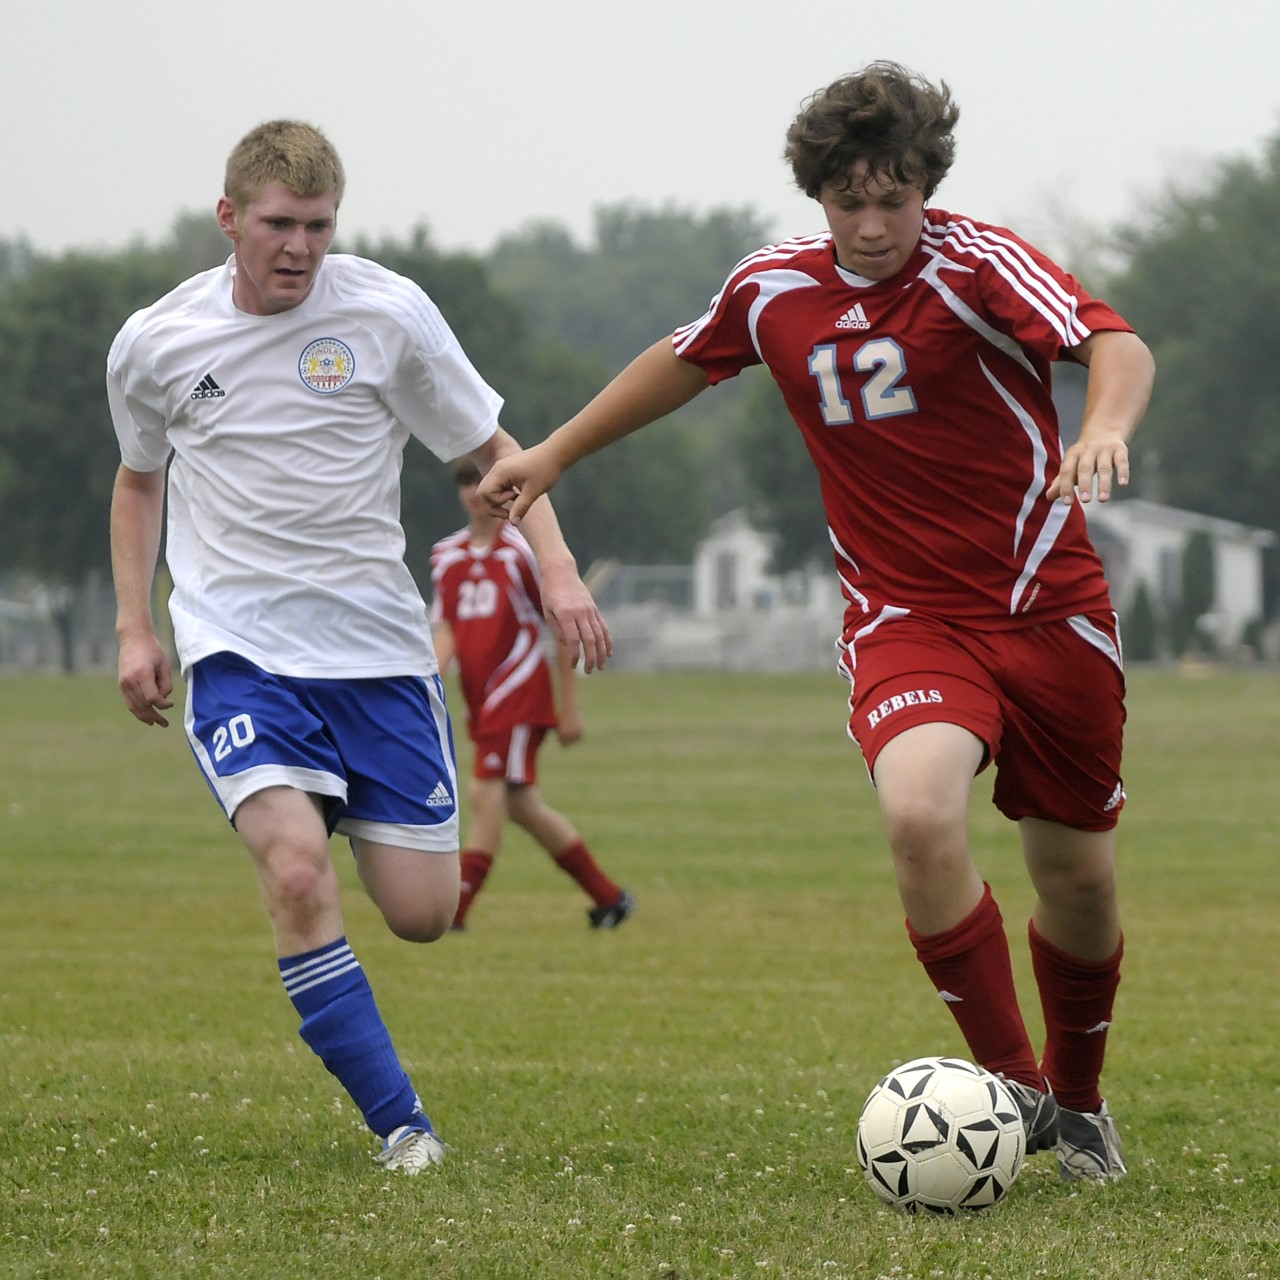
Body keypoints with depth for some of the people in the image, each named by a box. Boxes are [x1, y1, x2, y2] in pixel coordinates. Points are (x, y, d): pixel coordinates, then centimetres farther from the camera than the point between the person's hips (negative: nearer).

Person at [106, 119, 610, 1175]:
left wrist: (557, 568, -10)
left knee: (422, 914, 0)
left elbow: (493, 450, 5)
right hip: (236, 650, -1)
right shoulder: (155, 344, 0)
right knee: (298, 874, -24)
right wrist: (134, 628, 11)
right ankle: (402, 1127, -16)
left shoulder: (387, 314, -5)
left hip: (378, 650, 1)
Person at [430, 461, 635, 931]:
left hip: (519, 690, -7)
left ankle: (454, 910, -16)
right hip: (480, 698, 7)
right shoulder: (447, 555, 11)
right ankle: (609, 897, 20)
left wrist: (570, 708, -5)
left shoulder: (525, 550, -6)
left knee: (486, 792, -14)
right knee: (522, 805, 9)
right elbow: (445, 628, 13)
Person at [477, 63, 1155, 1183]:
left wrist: (1105, 427, -49)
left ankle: (1077, 1100, 38)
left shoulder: (978, 264, -12)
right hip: (904, 619, 1)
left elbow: (1117, 345, -27)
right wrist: (555, 454, 31)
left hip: (1048, 607, -1)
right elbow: (685, 362, 23)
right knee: (919, 811, -29)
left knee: (1078, 881, 8)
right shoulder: (773, 291, 2)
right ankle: (1011, 1085, -14)